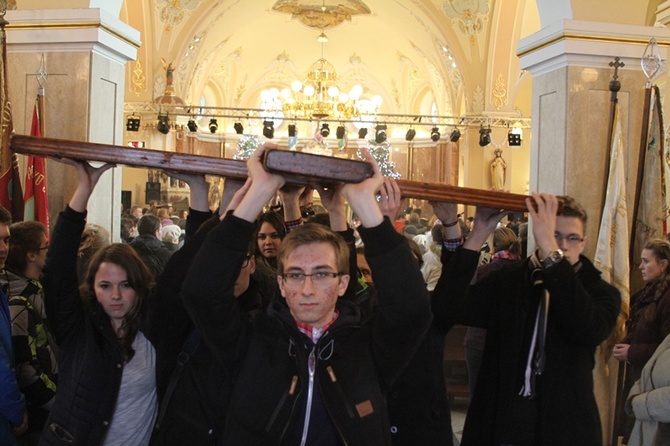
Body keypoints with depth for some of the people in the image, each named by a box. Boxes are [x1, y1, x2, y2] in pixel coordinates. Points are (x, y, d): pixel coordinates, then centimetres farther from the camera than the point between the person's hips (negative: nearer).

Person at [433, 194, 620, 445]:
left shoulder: (600, 292, -1)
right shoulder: (508, 280, 2)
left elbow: (590, 330, -26)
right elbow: (449, 307, -14)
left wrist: (550, 250, -32)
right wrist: (479, 235, -22)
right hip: (498, 425, 1)